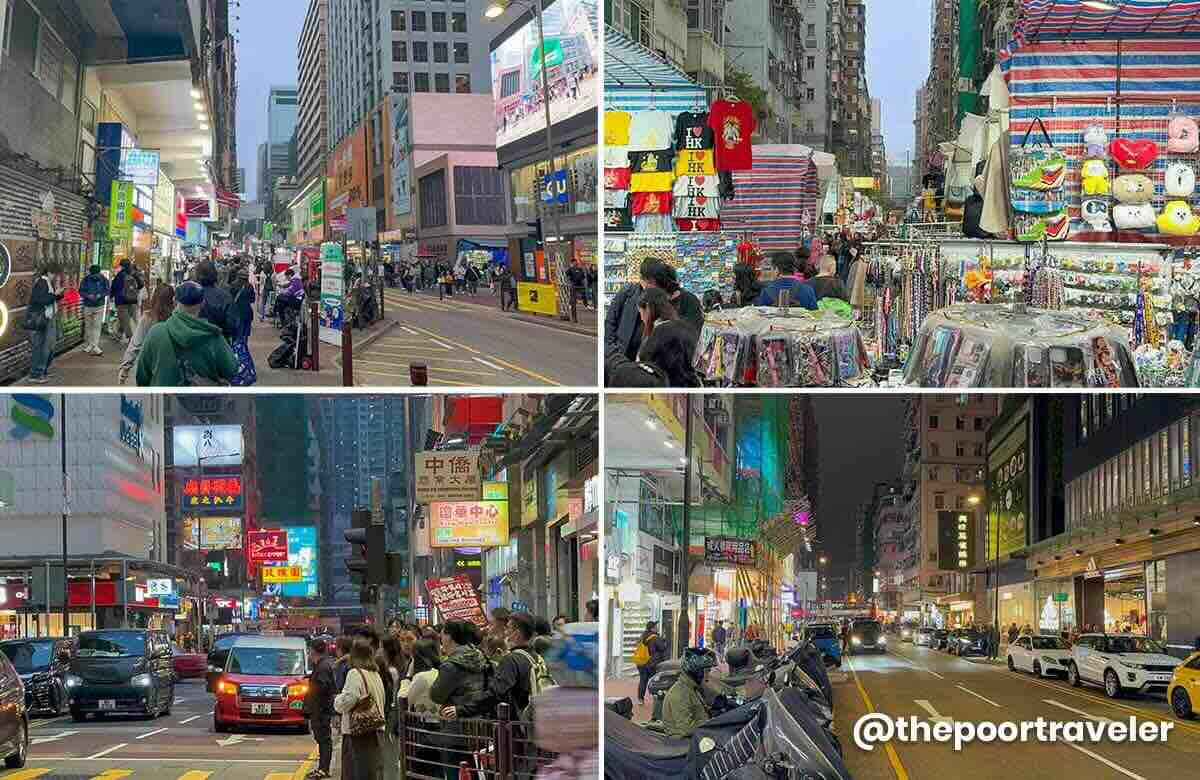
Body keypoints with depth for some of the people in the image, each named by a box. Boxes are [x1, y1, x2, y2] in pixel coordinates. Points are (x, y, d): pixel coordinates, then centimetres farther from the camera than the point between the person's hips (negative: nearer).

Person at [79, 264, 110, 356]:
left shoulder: (103, 280, -6)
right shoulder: (86, 280, -6)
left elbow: (107, 290, 0)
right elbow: (81, 291, -2)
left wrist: (100, 295, -19)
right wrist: (88, 295, -21)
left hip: (99, 306, -1)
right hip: (88, 306, 1)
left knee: (97, 326, -7)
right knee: (88, 326, 11)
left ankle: (94, 347, -6)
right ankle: (87, 345, 25)